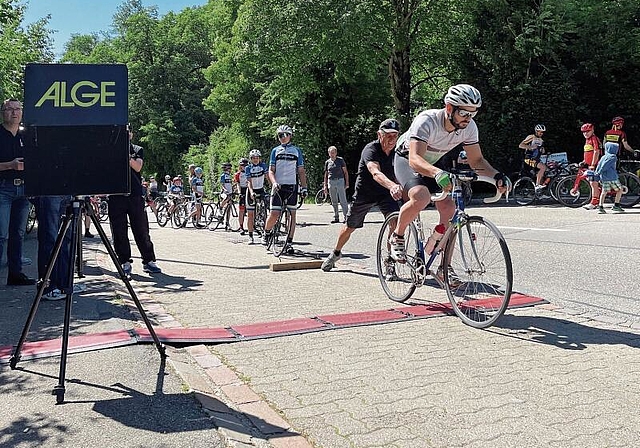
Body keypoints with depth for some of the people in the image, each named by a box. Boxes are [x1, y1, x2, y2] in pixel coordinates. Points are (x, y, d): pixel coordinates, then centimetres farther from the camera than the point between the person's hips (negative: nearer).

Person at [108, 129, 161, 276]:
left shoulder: (138, 150, 13)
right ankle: (125, 263, 8)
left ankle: (149, 261, 7)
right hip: (116, 196, 1)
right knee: (119, 232, 0)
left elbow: (137, 167, -4)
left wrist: (127, 156, -20)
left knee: (142, 230, 0)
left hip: (135, 195, 0)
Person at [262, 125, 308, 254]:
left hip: (292, 186, 1)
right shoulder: (275, 151, 11)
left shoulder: (297, 150, 12)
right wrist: (274, 183, -13)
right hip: (278, 186, -1)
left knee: (292, 214, -2)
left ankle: (289, 243, 4)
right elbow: (271, 170, 6)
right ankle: (266, 233, 18)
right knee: (274, 214, -9)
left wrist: (304, 187, 1)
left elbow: (301, 171, 11)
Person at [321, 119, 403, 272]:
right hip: (364, 193, -3)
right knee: (350, 227, 12)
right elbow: (375, 173, -49)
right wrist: (392, 186, -67)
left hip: (385, 193, 3)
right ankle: (336, 253, 40)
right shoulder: (370, 149, -30)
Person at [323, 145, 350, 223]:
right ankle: (336, 218, 12)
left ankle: (346, 217, -6)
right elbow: (326, 175, 17)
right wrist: (325, 185, 11)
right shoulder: (327, 162, 11)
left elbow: (345, 172, 3)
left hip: (340, 181, -4)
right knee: (334, 202, 6)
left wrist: (347, 182, -4)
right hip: (331, 182, 4)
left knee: (343, 201, -8)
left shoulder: (340, 160, 3)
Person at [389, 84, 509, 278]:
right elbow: (415, 159, -47)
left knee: (449, 208, -11)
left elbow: (476, 160, -9)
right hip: (406, 159, -5)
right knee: (421, 197, -34)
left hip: (432, 163, 6)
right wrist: (438, 173, -66)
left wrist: (496, 175, -29)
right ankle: (397, 237, -6)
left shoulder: (469, 127, -19)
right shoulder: (427, 121, -36)